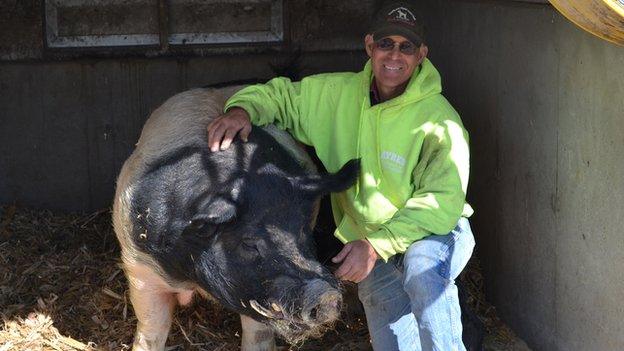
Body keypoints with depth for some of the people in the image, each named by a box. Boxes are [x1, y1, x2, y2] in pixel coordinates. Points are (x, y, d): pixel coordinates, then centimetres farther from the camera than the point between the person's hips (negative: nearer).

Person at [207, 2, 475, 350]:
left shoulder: (439, 119, -20)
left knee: (421, 271, -39)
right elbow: (277, 95, 6)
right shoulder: (339, 94, -4)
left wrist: (379, 244, -34)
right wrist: (242, 109, -19)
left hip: (435, 232, -5)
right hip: (372, 245, 5)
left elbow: (443, 200, -24)